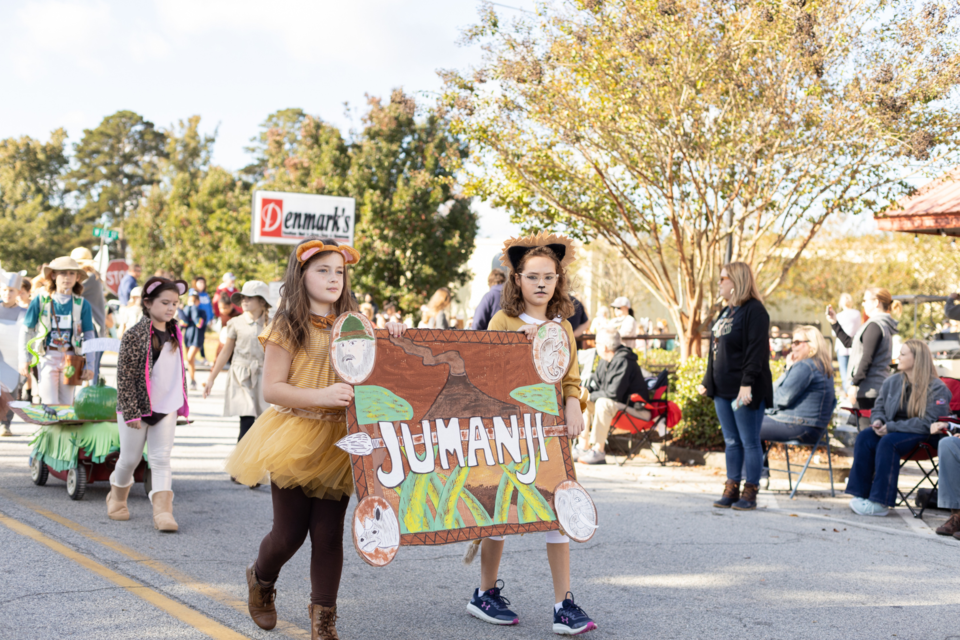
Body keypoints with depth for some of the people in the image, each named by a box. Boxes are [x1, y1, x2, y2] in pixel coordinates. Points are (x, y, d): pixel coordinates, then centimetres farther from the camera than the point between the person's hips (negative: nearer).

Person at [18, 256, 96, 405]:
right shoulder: (40, 301, -1)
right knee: (50, 404, -7)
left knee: (66, 404, 5)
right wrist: (24, 360, 3)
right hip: (47, 358, -1)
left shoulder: (82, 305, 2)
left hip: (71, 360, 2)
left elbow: (89, 337, 7)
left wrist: (89, 365, 2)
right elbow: (26, 331, 6)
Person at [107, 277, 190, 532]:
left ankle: (162, 511, -9)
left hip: (166, 408, 5)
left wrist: (182, 403, 17)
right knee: (130, 458, 9)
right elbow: (124, 376, -14)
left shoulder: (174, 334, 7)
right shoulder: (134, 336, -13)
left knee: (161, 459, -3)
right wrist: (130, 412, -17)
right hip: (138, 407, -4)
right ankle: (117, 496, 35)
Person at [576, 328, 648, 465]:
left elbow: (614, 392, -29)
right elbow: (595, 380, 19)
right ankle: (584, 447, 4)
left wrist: (592, 396, -17)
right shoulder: (605, 361, 8)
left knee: (603, 403, -35)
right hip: (615, 404, 11)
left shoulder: (623, 362, -23)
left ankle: (599, 452, -33)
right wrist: (586, 390, -3)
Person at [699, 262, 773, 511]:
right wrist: (708, 381, 21)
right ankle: (731, 490, 18)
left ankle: (750, 493, 5)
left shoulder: (754, 311, -11)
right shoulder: (726, 311, 17)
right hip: (723, 389, 9)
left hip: (745, 391, -9)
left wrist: (747, 383, -25)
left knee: (749, 442, -1)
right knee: (731, 442, 12)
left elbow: (757, 350, -18)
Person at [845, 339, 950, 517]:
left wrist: (891, 427, -21)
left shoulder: (937, 389, -10)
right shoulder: (892, 382, 10)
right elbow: (878, 407, 20)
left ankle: (880, 502, -33)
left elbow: (926, 423, -18)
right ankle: (860, 495, -27)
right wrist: (878, 421, -6)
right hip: (892, 431, 6)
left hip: (921, 436, -6)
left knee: (888, 442, -34)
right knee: (864, 437, -24)